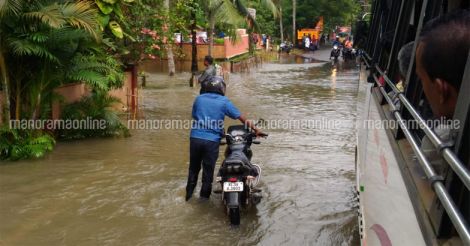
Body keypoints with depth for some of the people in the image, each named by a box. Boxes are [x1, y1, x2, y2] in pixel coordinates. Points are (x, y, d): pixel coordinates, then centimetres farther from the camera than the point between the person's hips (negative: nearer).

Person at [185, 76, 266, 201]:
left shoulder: (199, 99, 8)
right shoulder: (224, 101, 0)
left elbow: (194, 116, 15)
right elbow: (242, 118, 1)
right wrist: (255, 129, 6)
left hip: (195, 138, 3)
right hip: (212, 140, -3)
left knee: (194, 167, 19)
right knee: (208, 169, 11)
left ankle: (189, 194, 29)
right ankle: (204, 196, 21)